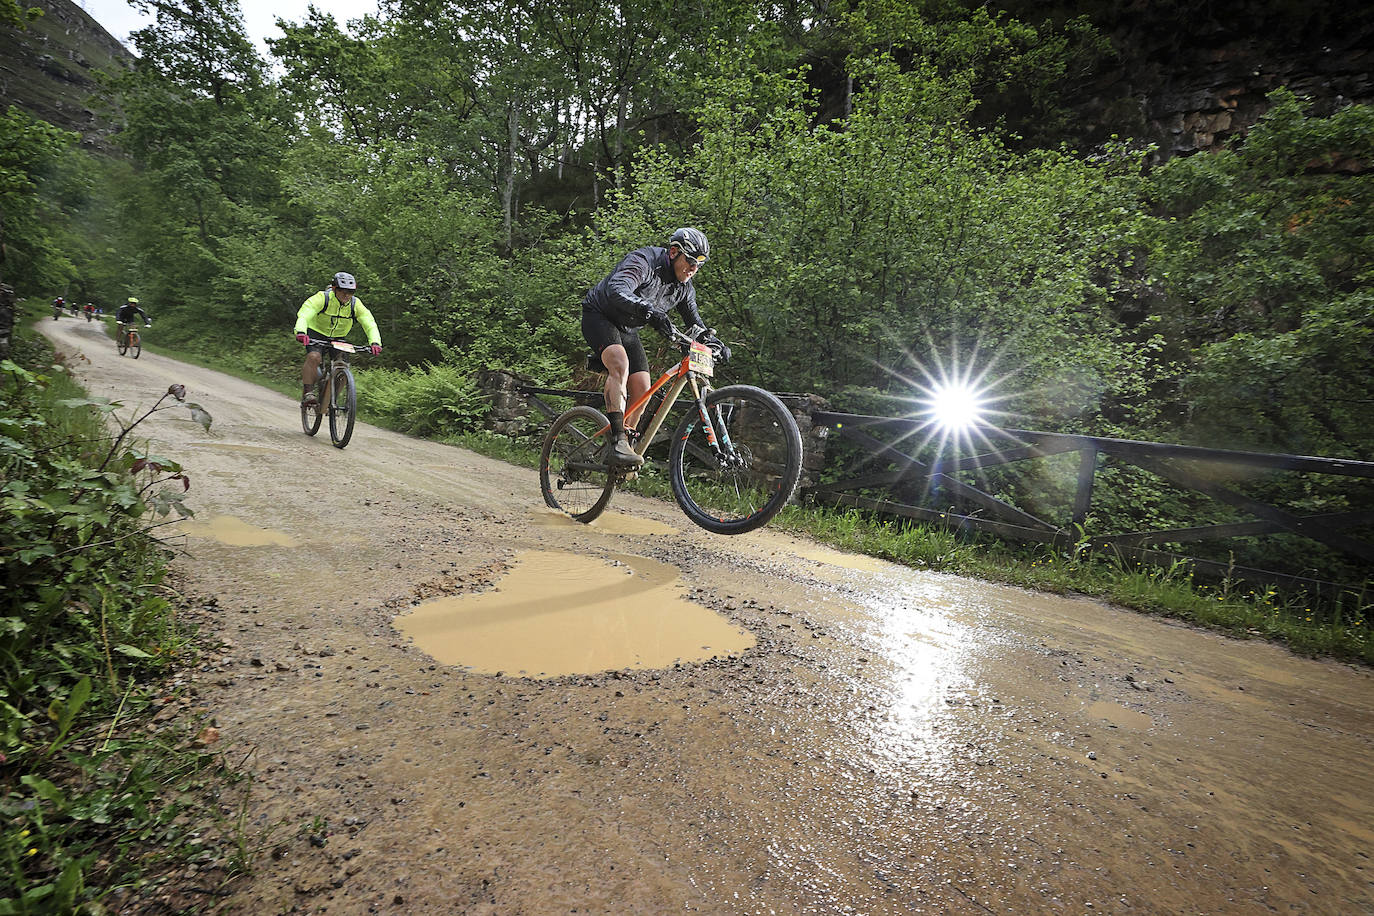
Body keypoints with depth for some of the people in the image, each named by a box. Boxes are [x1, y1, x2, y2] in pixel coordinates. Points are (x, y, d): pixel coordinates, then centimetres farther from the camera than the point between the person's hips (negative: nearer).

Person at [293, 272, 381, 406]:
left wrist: (375, 342, -38)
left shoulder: (356, 304, -13)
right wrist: (301, 332, -56)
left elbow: (370, 323, -19)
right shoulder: (322, 298, -23)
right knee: (314, 357, -30)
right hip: (316, 334, -4)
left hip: (338, 338, 4)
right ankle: (307, 393, -23)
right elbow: (304, 315, -35)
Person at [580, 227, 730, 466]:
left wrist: (714, 342, -13)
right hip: (599, 316, -7)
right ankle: (617, 441, -37)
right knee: (620, 364, -33)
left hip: (628, 330, 7)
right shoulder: (643, 261, -25)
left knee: (642, 389, -8)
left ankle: (625, 442, 9)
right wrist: (649, 311, -58)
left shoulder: (684, 288, -3)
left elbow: (695, 324, 7)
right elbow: (616, 291, -42)